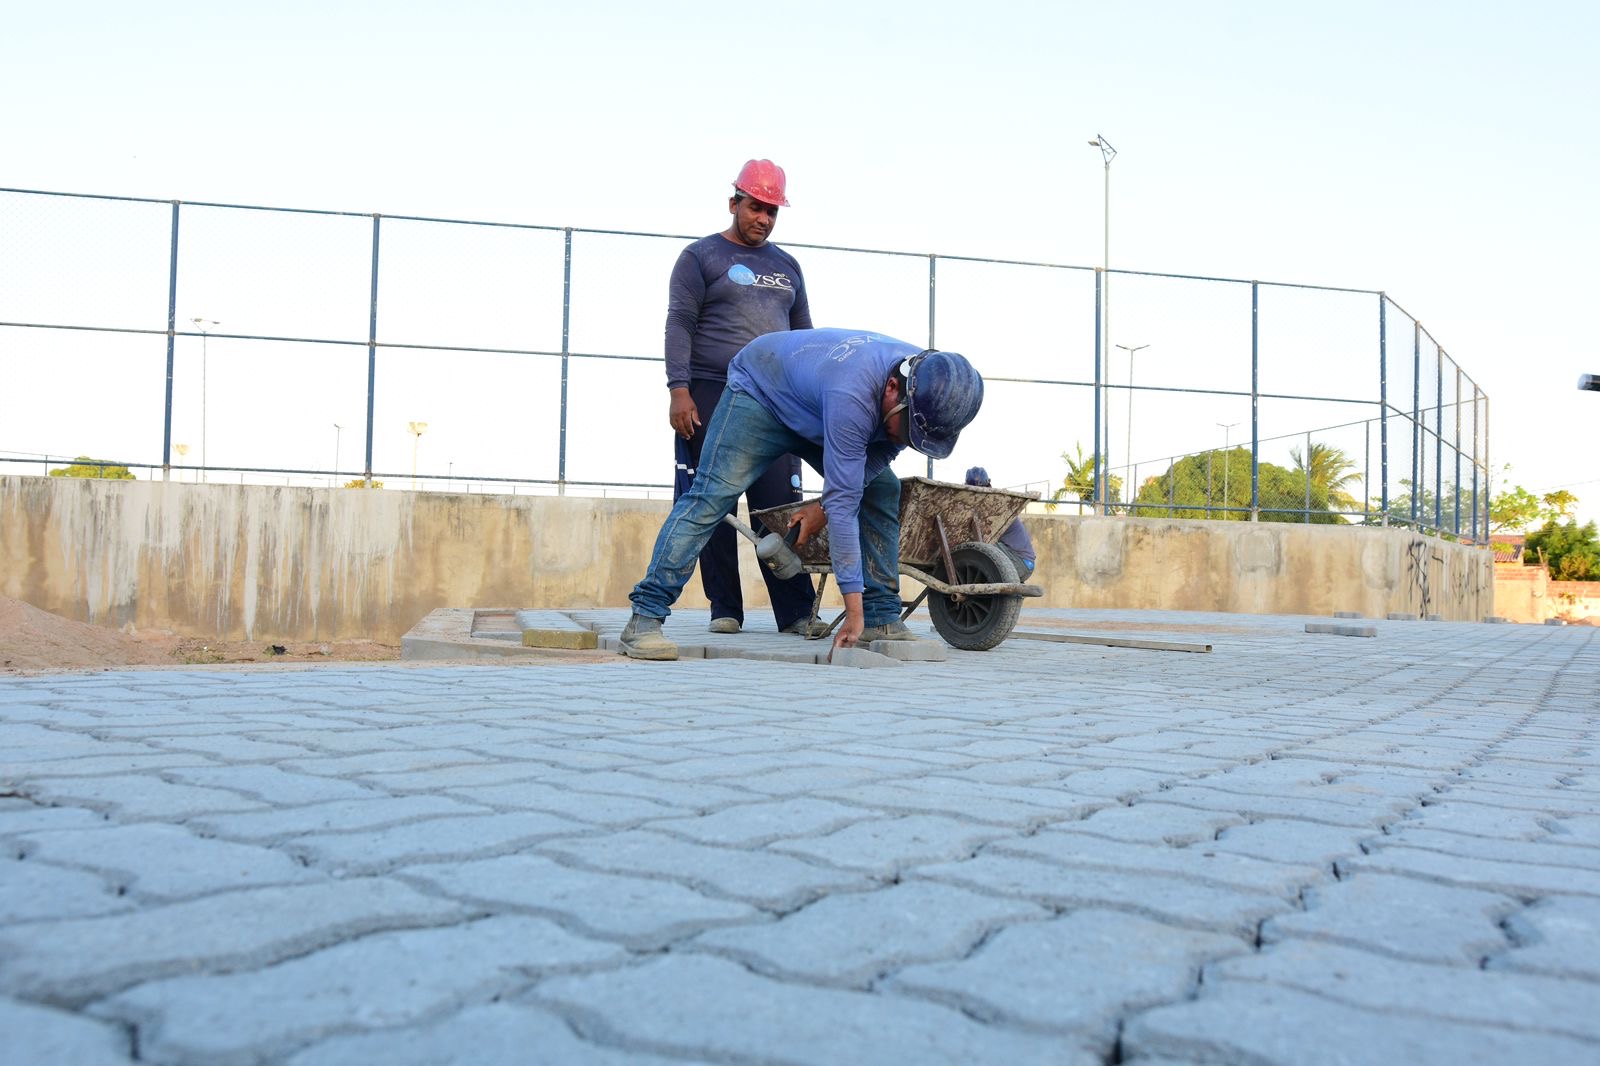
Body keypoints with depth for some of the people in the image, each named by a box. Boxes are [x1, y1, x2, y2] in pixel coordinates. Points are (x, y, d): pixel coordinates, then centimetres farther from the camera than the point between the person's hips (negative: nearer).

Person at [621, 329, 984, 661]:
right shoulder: (852, 396, -45)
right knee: (711, 495, -21)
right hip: (759, 389, -7)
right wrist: (854, 610, -41)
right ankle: (644, 617, -19)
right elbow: (843, 503, -43)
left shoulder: (929, 382, -23)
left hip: (813, 410, 7)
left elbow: (880, 453, -8)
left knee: (883, 491, -7)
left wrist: (824, 507, -19)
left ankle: (883, 618, -3)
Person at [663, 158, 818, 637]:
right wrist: (679, 390, -13)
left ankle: (795, 611, -3)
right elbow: (679, 324, -2)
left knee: (781, 506, -4)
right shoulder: (701, 256, 6)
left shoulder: (787, 266, 20)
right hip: (711, 396, -3)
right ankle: (725, 609, 6)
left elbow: (803, 335, 23)